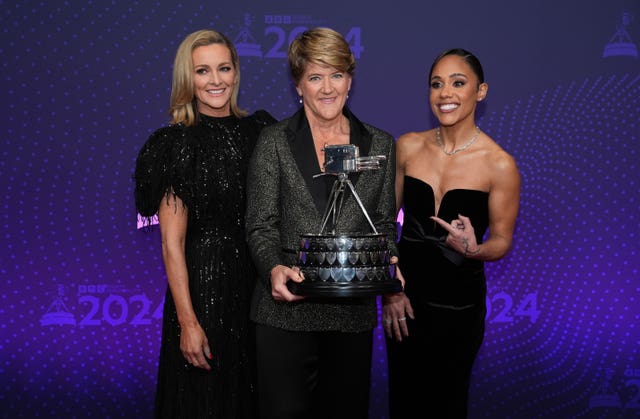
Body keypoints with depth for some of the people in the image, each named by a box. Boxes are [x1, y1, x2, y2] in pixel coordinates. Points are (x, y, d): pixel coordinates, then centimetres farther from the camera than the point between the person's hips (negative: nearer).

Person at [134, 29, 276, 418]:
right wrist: (188, 323, -16)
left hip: (258, 280, 5)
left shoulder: (259, 130, 5)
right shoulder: (177, 143, -9)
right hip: (203, 282, -4)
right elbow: (172, 243, -12)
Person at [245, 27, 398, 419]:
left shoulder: (380, 145, 9)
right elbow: (261, 225, -2)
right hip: (288, 310, -2)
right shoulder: (274, 142, 1)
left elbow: (385, 223, 11)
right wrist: (274, 268, -21)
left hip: (354, 312, 2)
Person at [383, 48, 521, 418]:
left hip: (459, 304, -3)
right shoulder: (408, 147, -3)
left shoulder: (500, 165, -12)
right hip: (405, 297, 3)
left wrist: (473, 249, -25)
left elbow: (502, 241, -3)